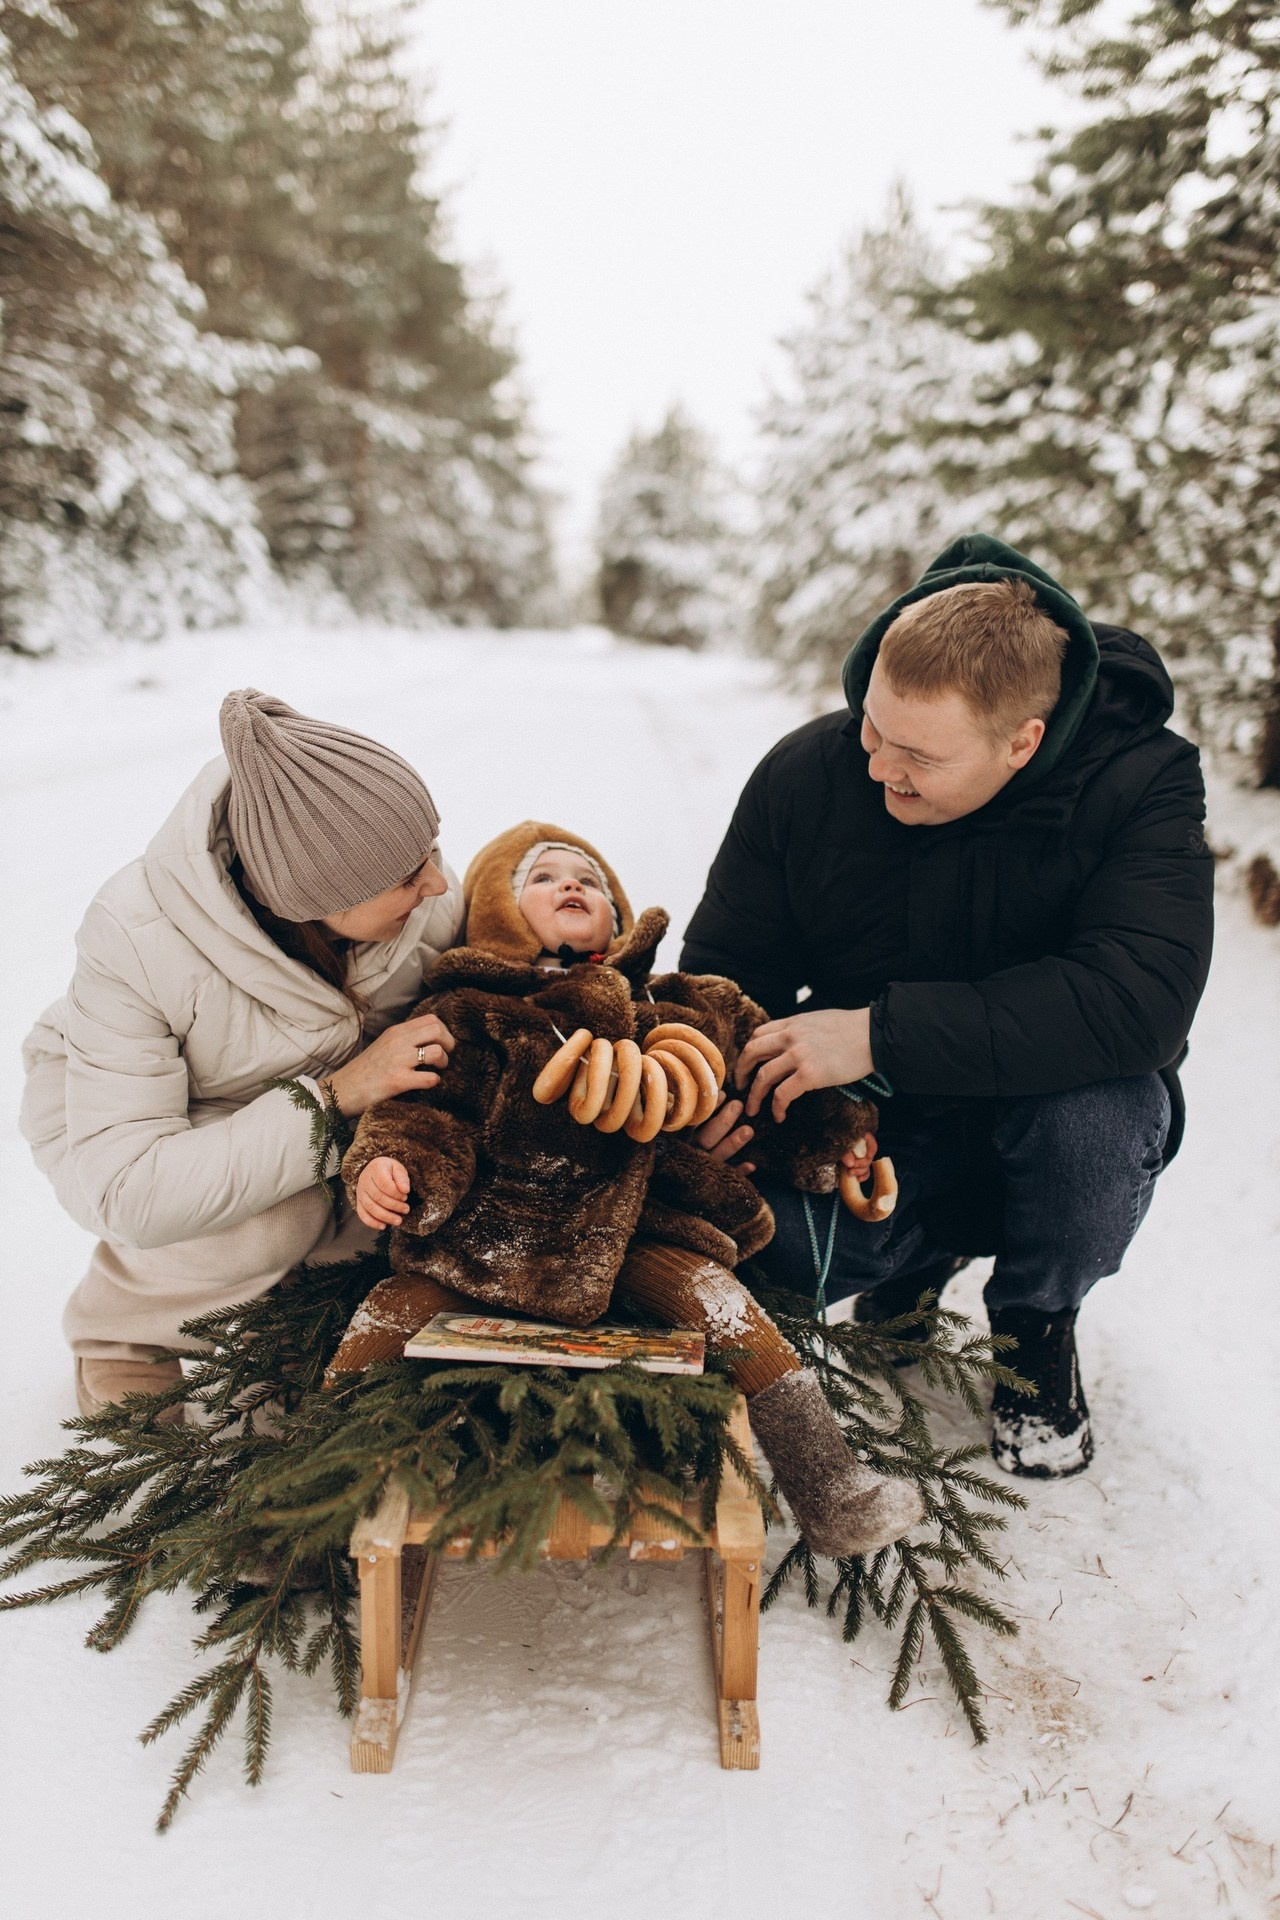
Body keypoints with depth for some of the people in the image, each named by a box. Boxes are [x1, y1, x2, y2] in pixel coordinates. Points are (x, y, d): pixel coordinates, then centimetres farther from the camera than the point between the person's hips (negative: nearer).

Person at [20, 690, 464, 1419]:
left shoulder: (426, 895, -26)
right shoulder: (135, 947, -38)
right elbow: (129, 1196, -40)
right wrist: (334, 1098, -44)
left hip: (331, 1093, 5)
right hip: (121, 1109, -4)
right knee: (274, 1220, -34)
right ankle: (117, 1328, -2)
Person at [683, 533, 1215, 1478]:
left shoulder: (1140, 782, -20)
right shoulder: (804, 773, -11)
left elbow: (1140, 1000, -36)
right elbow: (725, 967, 0)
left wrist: (882, 1032, -39)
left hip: (1045, 1122, -1)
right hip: (874, 1137, 2)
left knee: (1104, 1101, -36)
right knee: (770, 1239, -29)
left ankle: (1039, 1324, 0)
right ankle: (921, 1254, 12)